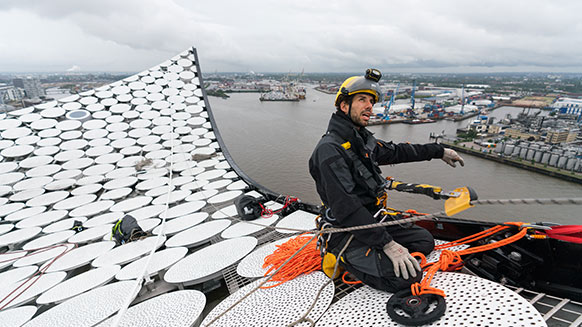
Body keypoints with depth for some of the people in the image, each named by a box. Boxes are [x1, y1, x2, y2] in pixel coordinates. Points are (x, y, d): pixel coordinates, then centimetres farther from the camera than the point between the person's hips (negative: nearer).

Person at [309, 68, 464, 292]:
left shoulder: (363, 139, 8)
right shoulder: (330, 150, -23)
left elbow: (395, 152, 23)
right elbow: (346, 209, -28)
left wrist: (438, 151, 27)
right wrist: (387, 244, -27)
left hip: (373, 219, 10)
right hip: (347, 233, -9)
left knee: (425, 241, 14)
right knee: (408, 275, -20)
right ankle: (347, 261, 1)